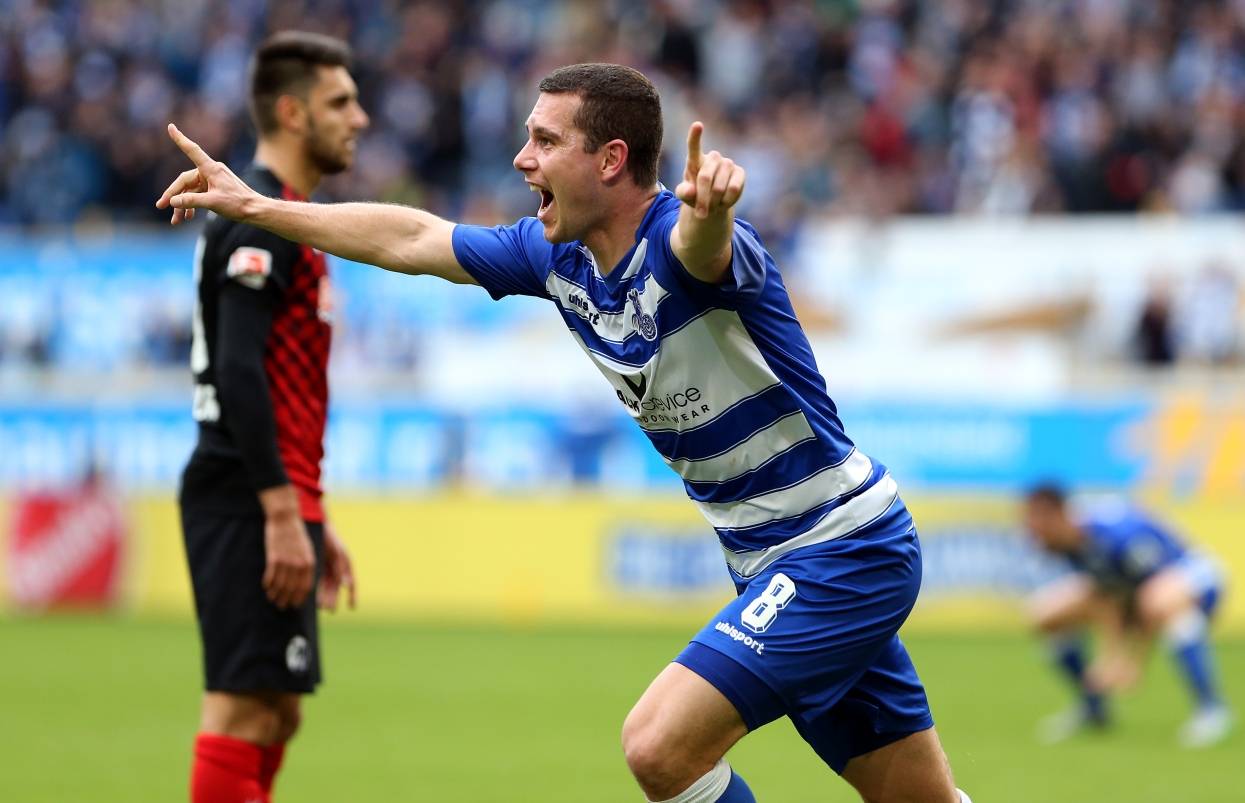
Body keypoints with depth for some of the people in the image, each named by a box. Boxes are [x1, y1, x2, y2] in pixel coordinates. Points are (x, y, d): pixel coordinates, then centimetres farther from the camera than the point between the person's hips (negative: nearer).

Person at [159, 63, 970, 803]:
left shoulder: (680, 241, -22)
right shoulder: (559, 256, 3)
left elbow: (700, 245, -48)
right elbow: (413, 237, 15)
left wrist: (712, 206, -71)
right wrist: (253, 205, 18)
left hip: (844, 551, -9)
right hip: (771, 560, 9)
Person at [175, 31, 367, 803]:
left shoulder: (286, 218, 20)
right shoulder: (261, 221, -12)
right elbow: (238, 374, -21)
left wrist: (314, 521, 24)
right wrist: (283, 515, -24)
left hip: (274, 503, 10)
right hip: (250, 504, -10)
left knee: (276, 711, 11)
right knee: (244, 705, -11)